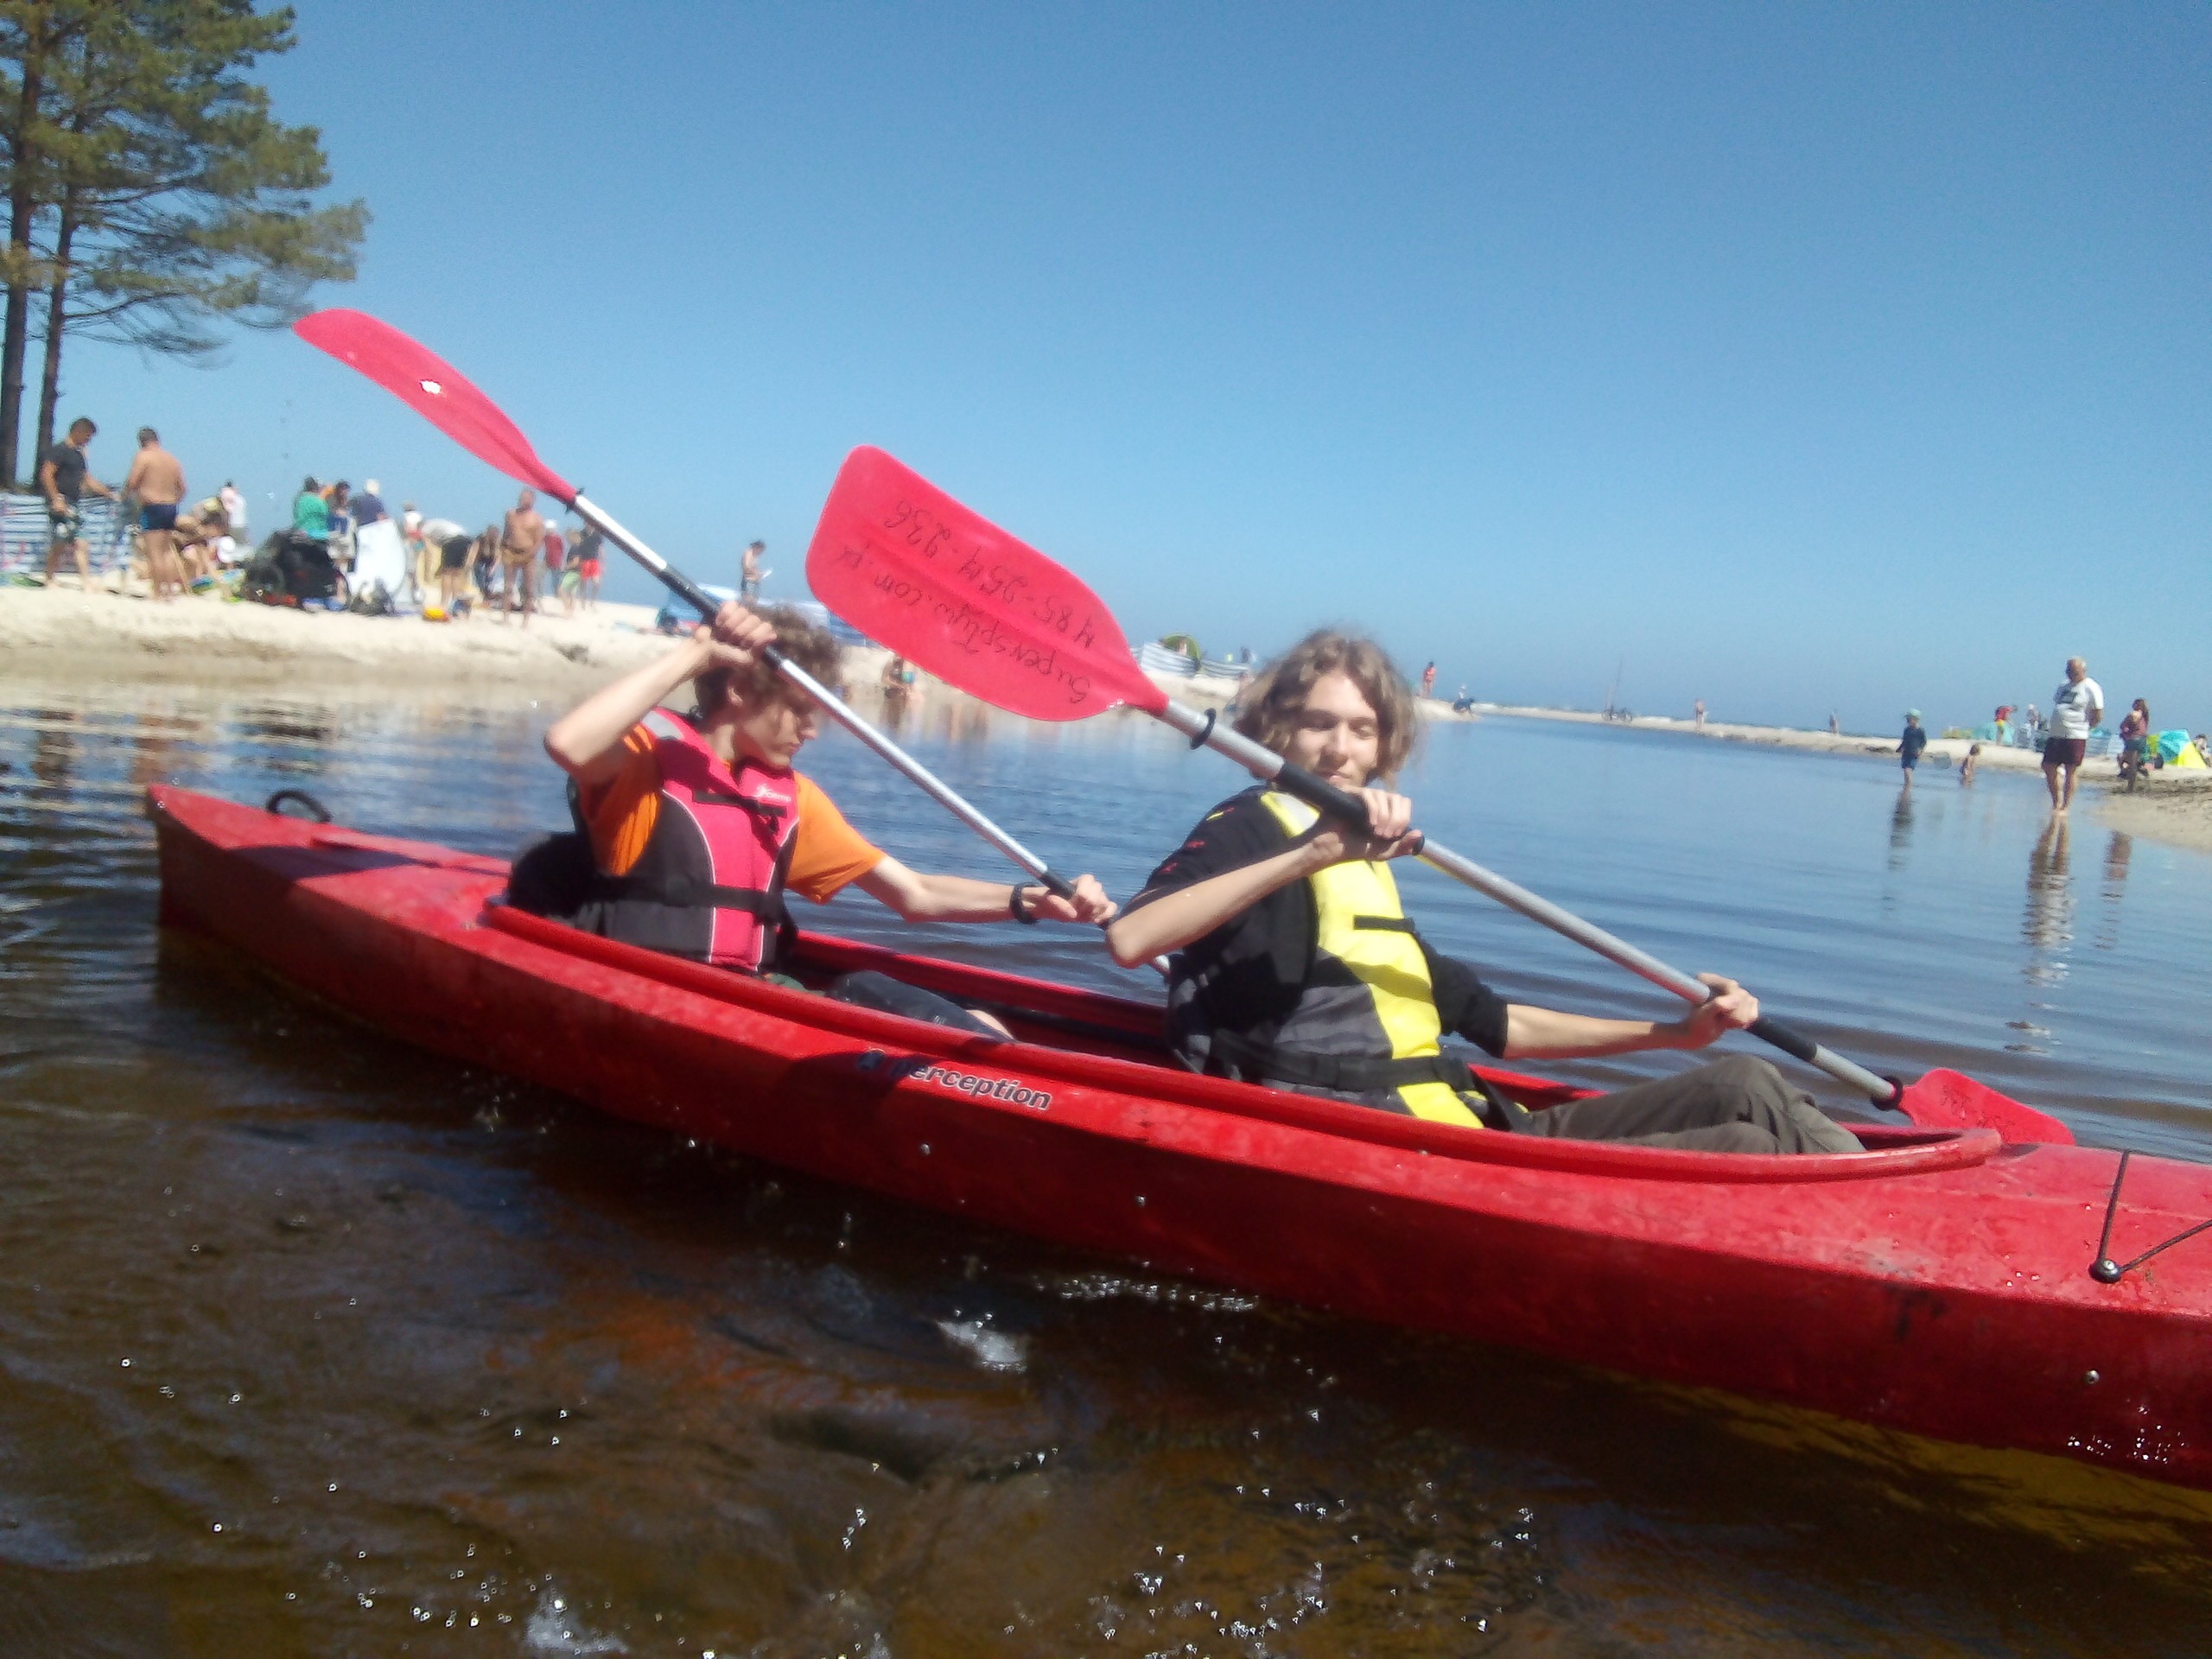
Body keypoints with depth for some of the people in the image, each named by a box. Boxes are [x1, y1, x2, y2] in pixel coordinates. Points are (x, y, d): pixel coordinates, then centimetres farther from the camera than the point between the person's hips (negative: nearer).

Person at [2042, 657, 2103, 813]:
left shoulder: (2091, 688, -6)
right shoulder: (2063, 685, 16)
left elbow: (2098, 716, -7)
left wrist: (2084, 727, -1)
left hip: (2075, 736, -8)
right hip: (2056, 735, 8)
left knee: (2071, 771, -3)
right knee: (2049, 768, 7)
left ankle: (2065, 807, 2)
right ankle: (2057, 803, 20)